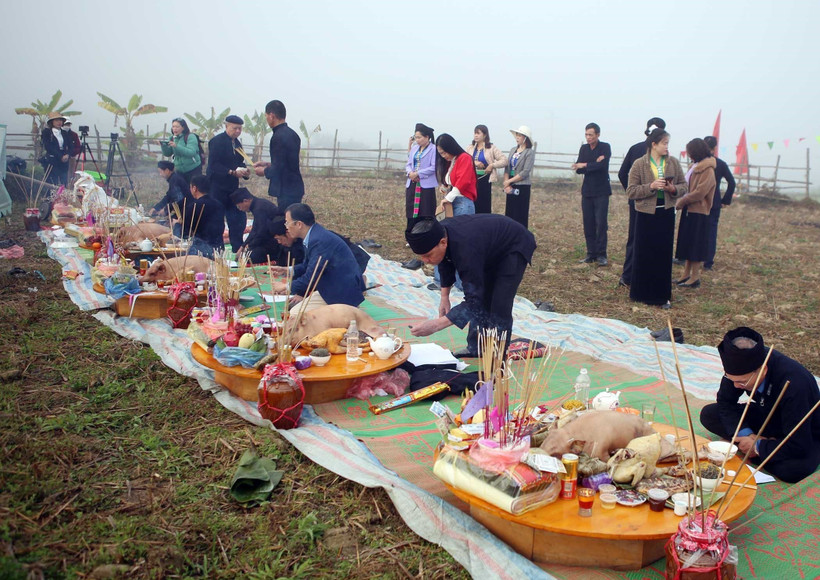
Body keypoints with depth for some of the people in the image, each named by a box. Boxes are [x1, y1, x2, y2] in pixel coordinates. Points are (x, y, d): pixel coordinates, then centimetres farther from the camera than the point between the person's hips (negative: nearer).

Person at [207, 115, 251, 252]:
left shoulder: (237, 143, 14)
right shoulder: (217, 141, -11)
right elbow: (213, 165, -19)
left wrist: (244, 172, -4)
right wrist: (232, 172, -27)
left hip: (232, 188, 8)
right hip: (218, 188, -7)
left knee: (239, 220, 5)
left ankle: (238, 249, 14)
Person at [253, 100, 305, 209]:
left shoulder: (278, 137, -17)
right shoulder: (292, 134, 12)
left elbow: (277, 169, -19)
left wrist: (264, 171, 0)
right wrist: (268, 164, 18)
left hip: (286, 191, -9)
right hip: (296, 188, 9)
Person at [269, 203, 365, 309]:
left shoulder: (320, 241, -25)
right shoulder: (314, 235, 6)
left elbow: (310, 278, -23)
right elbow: (307, 266, 21)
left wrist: (286, 287, -8)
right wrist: (286, 270, 9)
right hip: (331, 290, 10)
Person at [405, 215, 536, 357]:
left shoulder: (466, 250, -44)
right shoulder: (439, 232, -20)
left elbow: (473, 301, -42)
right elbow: (446, 263, 3)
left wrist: (435, 325, -48)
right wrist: (444, 297, 0)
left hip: (514, 248, -8)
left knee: (499, 307, -16)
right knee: (479, 298, 8)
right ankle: (476, 348, 22)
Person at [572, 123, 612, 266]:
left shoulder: (605, 147, -4)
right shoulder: (584, 148, 9)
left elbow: (602, 165, -20)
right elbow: (578, 169, -1)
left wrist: (585, 165, -14)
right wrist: (594, 164, -14)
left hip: (601, 191, -5)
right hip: (587, 191, 5)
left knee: (601, 223, -8)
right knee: (588, 224, 4)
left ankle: (601, 254, -2)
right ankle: (591, 254, 11)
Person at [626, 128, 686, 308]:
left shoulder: (673, 163, 4)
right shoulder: (639, 164, -5)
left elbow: (683, 186, 9)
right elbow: (631, 191, -8)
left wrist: (674, 189, -13)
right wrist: (651, 186, -21)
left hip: (666, 213, 3)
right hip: (646, 214, -3)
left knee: (664, 255, 5)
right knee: (643, 255, 4)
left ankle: (662, 295, 15)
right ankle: (641, 293, 18)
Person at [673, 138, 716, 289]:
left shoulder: (707, 170, -14)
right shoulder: (695, 167, 14)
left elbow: (700, 192, -21)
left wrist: (681, 202, -15)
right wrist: (681, 200, 2)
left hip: (698, 212, -9)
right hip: (689, 210, 9)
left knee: (695, 245, -3)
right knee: (687, 243, 12)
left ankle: (694, 278, 3)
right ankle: (686, 274, 20)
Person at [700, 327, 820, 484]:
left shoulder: (793, 383, -39)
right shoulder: (741, 367, -22)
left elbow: (799, 446, -35)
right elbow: (725, 402, -7)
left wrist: (757, 447, -24)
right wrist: (746, 434, -20)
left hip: (805, 436, -6)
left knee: (794, 469, -39)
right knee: (708, 415, -11)